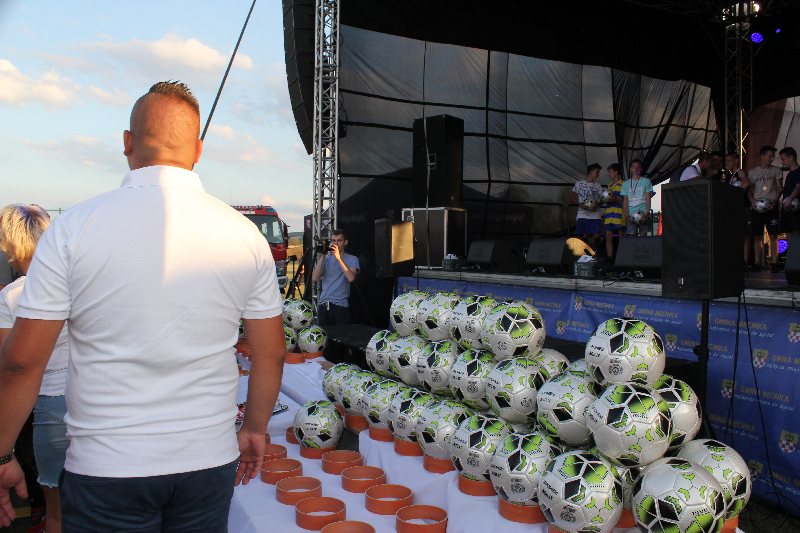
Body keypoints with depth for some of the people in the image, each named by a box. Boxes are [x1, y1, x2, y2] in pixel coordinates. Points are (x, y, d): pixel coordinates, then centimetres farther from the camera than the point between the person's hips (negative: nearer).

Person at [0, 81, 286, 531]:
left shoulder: (73, 228, -10)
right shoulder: (245, 233, -3)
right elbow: (272, 352, 1)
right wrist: (255, 430, 15)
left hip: (106, 467, -2)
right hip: (211, 461, 3)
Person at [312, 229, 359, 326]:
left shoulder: (352, 259, 2)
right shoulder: (326, 258, 12)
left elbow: (351, 278, -16)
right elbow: (315, 278, -1)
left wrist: (338, 258, -16)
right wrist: (321, 257, -5)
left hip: (341, 305, -3)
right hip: (323, 304, 3)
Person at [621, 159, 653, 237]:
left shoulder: (646, 181, 9)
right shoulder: (626, 183, 15)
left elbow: (648, 199, 3)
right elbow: (625, 201, 11)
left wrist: (647, 213, -10)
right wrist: (627, 215, -2)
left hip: (643, 213, -1)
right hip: (631, 215, 1)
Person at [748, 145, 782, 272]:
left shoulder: (776, 170, 9)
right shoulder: (752, 171, 11)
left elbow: (779, 188, 6)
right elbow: (749, 190, 11)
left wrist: (774, 201, -11)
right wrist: (753, 201, -7)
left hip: (772, 207, -1)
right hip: (756, 208, 1)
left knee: (773, 235, -3)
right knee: (757, 236, 0)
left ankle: (774, 262, -2)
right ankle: (757, 262, 3)